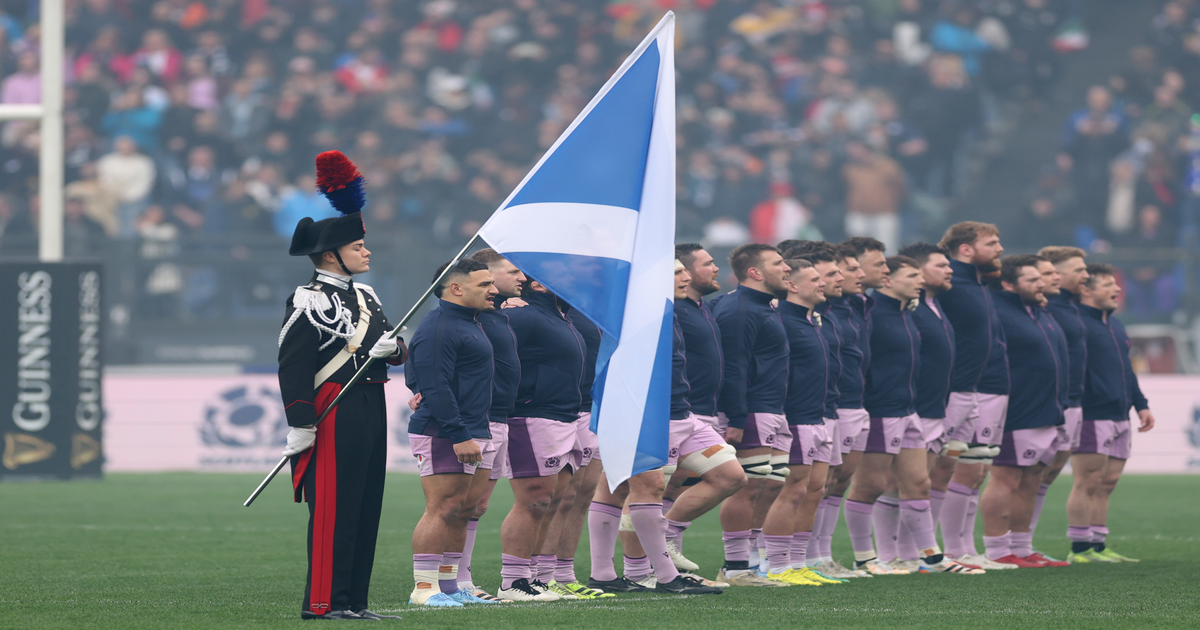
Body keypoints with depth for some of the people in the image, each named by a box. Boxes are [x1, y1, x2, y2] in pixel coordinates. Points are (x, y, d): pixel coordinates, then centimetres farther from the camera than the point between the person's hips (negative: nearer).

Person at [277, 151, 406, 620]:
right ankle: (323, 601, -7)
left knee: (365, 507, 9)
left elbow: (397, 349, 20)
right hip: (333, 413, -9)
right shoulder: (309, 302, -10)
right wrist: (299, 425, -19)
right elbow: (292, 366, -14)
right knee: (333, 508, -8)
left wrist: (392, 348, -5)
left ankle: (353, 601, 13)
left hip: (370, 410, 9)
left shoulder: (365, 296, 17)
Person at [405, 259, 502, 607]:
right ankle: (423, 588, -9)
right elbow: (435, 388, -20)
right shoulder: (437, 328, -14)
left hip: (474, 432, 10)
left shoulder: (471, 323, 19)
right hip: (442, 434, -10)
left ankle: (448, 585, 15)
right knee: (443, 509, -11)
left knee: (464, 510, 10)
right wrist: (458, 436, -24)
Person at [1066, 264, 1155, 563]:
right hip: (1091, 418, -9)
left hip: (1119, 419, 9)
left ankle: (1098, 546, 14)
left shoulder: (1115, 326, 21)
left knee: (1107, 485, 10)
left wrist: (1141, 404, 22)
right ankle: (1080, 549, -5)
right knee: (1088, 484, -8)